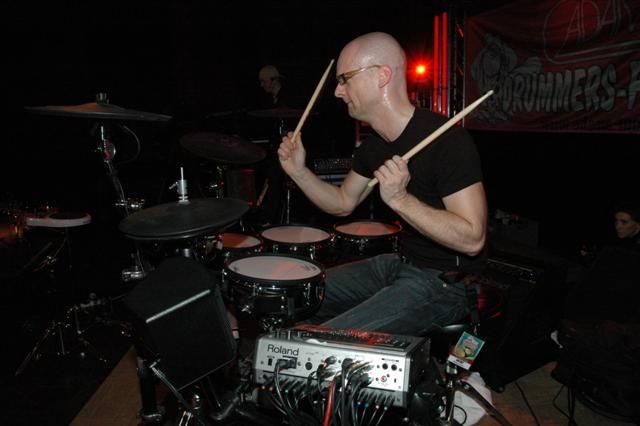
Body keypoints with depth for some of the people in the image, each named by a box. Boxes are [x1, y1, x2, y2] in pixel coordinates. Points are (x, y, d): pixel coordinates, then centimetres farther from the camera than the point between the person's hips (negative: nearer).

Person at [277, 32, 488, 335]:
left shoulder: (446, 139, -22)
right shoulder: (374, 145, 4)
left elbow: (473, 238, -25)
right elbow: (343, 203, 14)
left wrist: (400, 199, -35)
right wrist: (298, 172, -1)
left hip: (446, 281, -8)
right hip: (400, 263, 8)